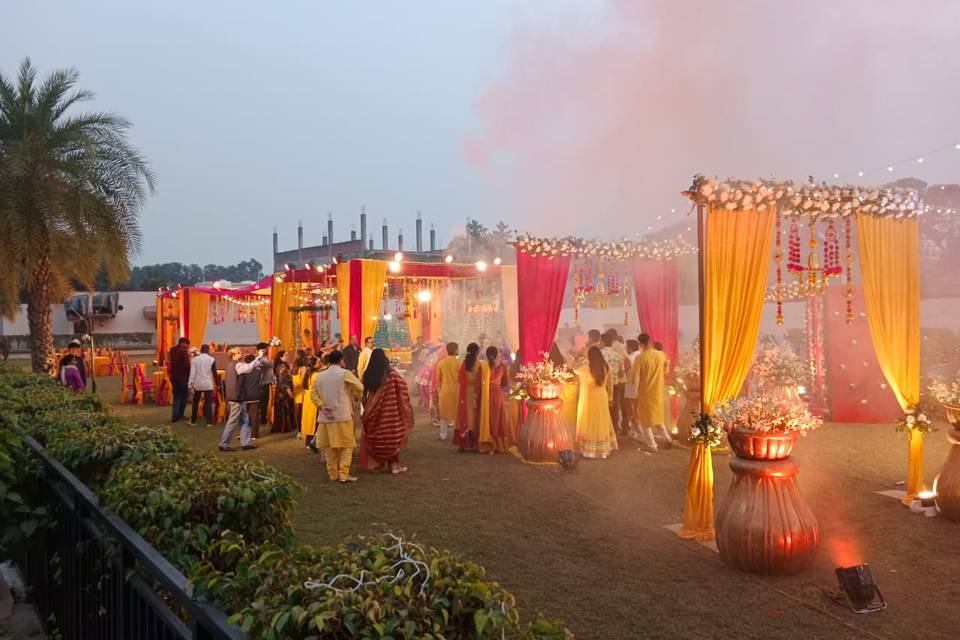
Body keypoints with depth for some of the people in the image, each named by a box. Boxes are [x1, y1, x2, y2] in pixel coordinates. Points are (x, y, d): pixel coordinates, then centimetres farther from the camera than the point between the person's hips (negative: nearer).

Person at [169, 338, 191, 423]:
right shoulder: (184, 351, -14)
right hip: (183, 377, -7)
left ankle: (175, 416, 8)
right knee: (183, 396, 6)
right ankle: (180, 415, 7)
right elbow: (187, 365, -18)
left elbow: (172, 363, 16)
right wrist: (190, 374, -6)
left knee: (176, 396, 13)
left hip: (173, 377, 7)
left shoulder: (172, 350, 9)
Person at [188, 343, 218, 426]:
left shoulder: (194, 359, 0)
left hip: (197, 384, 2)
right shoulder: (211, 360, -4)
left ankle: (193, 420, 20)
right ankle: (209, 421, -1)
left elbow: (192, 372, -6)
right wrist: (218, 384, 5)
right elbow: (214, 373, -1)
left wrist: (190, 383, -5)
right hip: (208, 384, -2)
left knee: (195, 403, 14)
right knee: (208, 403, 2)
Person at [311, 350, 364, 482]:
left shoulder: (319, 375, 7)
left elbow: (313, 393, 4)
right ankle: (343, 473, -3)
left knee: (329, 446, 12)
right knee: (346, 445, 3)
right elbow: (359, 388, -12)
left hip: (325, 417, 5)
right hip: (343, 415, -4)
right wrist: (353, 397, 7)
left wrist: (322, 406, -2)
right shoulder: (345, 373, -7)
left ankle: (333, 473, 16)